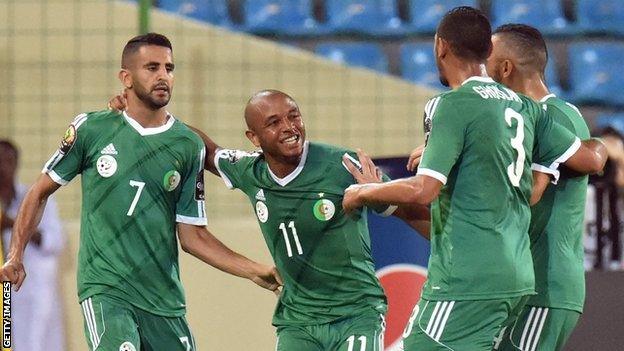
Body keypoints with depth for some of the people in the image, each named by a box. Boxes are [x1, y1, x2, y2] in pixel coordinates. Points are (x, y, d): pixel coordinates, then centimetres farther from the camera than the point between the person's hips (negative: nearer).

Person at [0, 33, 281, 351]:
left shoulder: (189, 146, 6)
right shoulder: (92, 129, 1)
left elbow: (192, 236, 7)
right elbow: (40, 192, 11)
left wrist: (255, 272, -2)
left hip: (164, 299, 3)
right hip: (105, 288, -3)